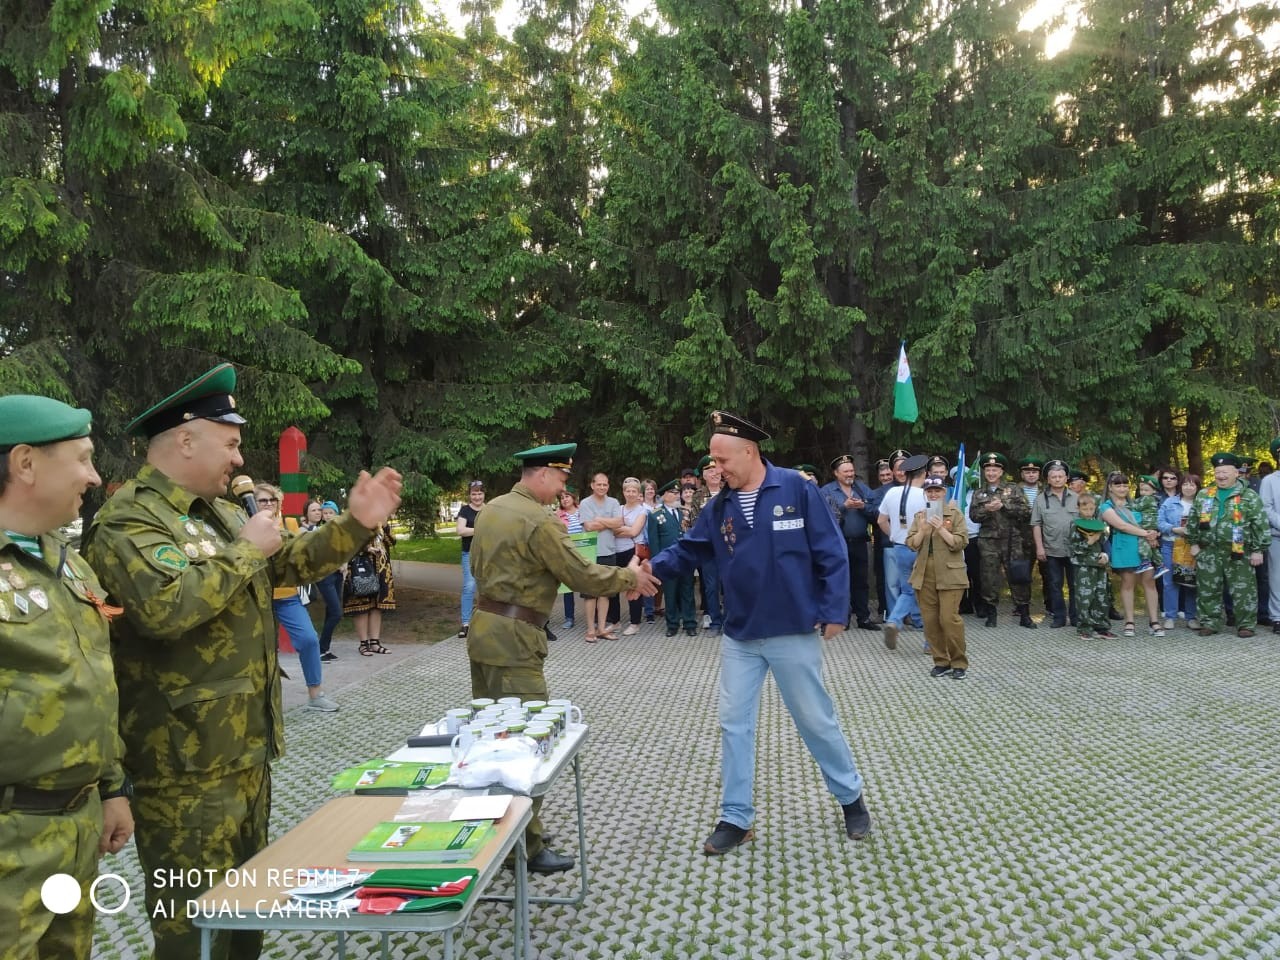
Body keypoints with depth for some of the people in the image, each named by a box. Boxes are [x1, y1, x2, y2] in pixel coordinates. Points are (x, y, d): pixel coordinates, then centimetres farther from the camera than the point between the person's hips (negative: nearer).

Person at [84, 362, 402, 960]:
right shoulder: (129, 519, -17)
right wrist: (247, 550, -21)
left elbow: (291, 567, 20)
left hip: (244, 744, 9)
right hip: (185, 761, -9)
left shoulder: (219, 513, 13)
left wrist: (354, 525, 8)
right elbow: (167, 607, -34)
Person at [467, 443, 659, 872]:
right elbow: (584, 576, -16)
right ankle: (527, 848, 6)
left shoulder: (492, 508, 10)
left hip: (483, 627, 10)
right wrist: (629, 576, 0)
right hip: (513, 640, -10)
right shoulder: (540, 521, -17)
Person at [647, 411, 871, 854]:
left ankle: (851, 797, 34)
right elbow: (688, 550, 5)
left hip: (793, 633, -4)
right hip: (739, 636, 5)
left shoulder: (796, 489, -12)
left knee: (816, 720, 10)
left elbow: (831, 552, -10)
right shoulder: (720, 506, 2)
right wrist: (652, 568, -14)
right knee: (734, 724, 8)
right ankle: (736, 819, 21)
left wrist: (834, 611, -12)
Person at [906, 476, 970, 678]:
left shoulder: (955, 513, 1)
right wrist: (922, 530, -11)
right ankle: (941, 661, 17)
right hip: (924, 574, 4)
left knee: (949, 618, -10)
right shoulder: (919, 515, 13)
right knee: (930, 620, 5)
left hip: (949, 574, -4)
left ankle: (959, 663, 5)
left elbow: (960, 543, -7)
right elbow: (912, 544, 6)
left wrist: (941, 528, -17)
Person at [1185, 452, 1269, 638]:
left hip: (1238, 553, -3)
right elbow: (1193, 521, 17)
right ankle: (1209, 623, 16)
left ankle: (1246, 624, 9)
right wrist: (1194, 543, 12)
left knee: (1242, 591, 0)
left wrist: (1258, 550, -8)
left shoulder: (1249, 496, -1)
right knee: (1208, 590, 7)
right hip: (1208, 552, 3)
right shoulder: (1203, 496, 10)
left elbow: (1260, 524, -4)